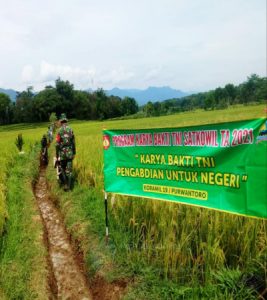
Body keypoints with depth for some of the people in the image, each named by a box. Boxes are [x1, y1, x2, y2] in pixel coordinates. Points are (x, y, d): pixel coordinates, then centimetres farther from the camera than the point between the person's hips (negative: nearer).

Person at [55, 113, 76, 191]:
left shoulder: (59, 131, -7)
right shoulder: (70, 129, 1)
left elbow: (57, 144, -8)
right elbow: (73, 142, 5)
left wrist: (57, 156, -2)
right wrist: (74, 153, 14)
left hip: (62, 153, -2)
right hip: (70, 153, 2)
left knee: (62, 169, 13)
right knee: (69, 170, 5)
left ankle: (65, 184, 8)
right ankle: (68, 186, 6)